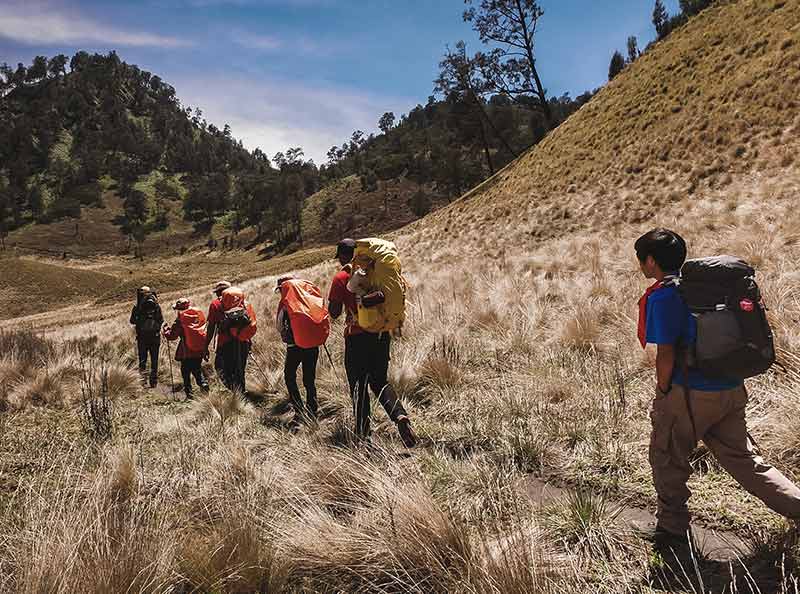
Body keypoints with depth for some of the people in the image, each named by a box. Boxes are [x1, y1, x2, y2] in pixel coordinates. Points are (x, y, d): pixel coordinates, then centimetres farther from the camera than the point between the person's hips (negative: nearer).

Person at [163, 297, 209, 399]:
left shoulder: (180, 319, -12)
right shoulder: (199, 314, 1)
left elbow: (172, 336, -7)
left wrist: (166, 328, 11)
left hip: (187, 351, -4)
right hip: (200, 350, 4)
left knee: (186, 372, 9)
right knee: (197, 369, 22)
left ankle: (189, 394, 7)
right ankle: (204, 383, 0)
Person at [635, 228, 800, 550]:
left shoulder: (661, 296, -15)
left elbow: (666, 354, -18)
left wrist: (662, 395, -3)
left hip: (690, 393, -8)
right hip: (731, 388, 8)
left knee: (667, 460, 12)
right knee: (742, 459, 20)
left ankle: (672, 531, 24)